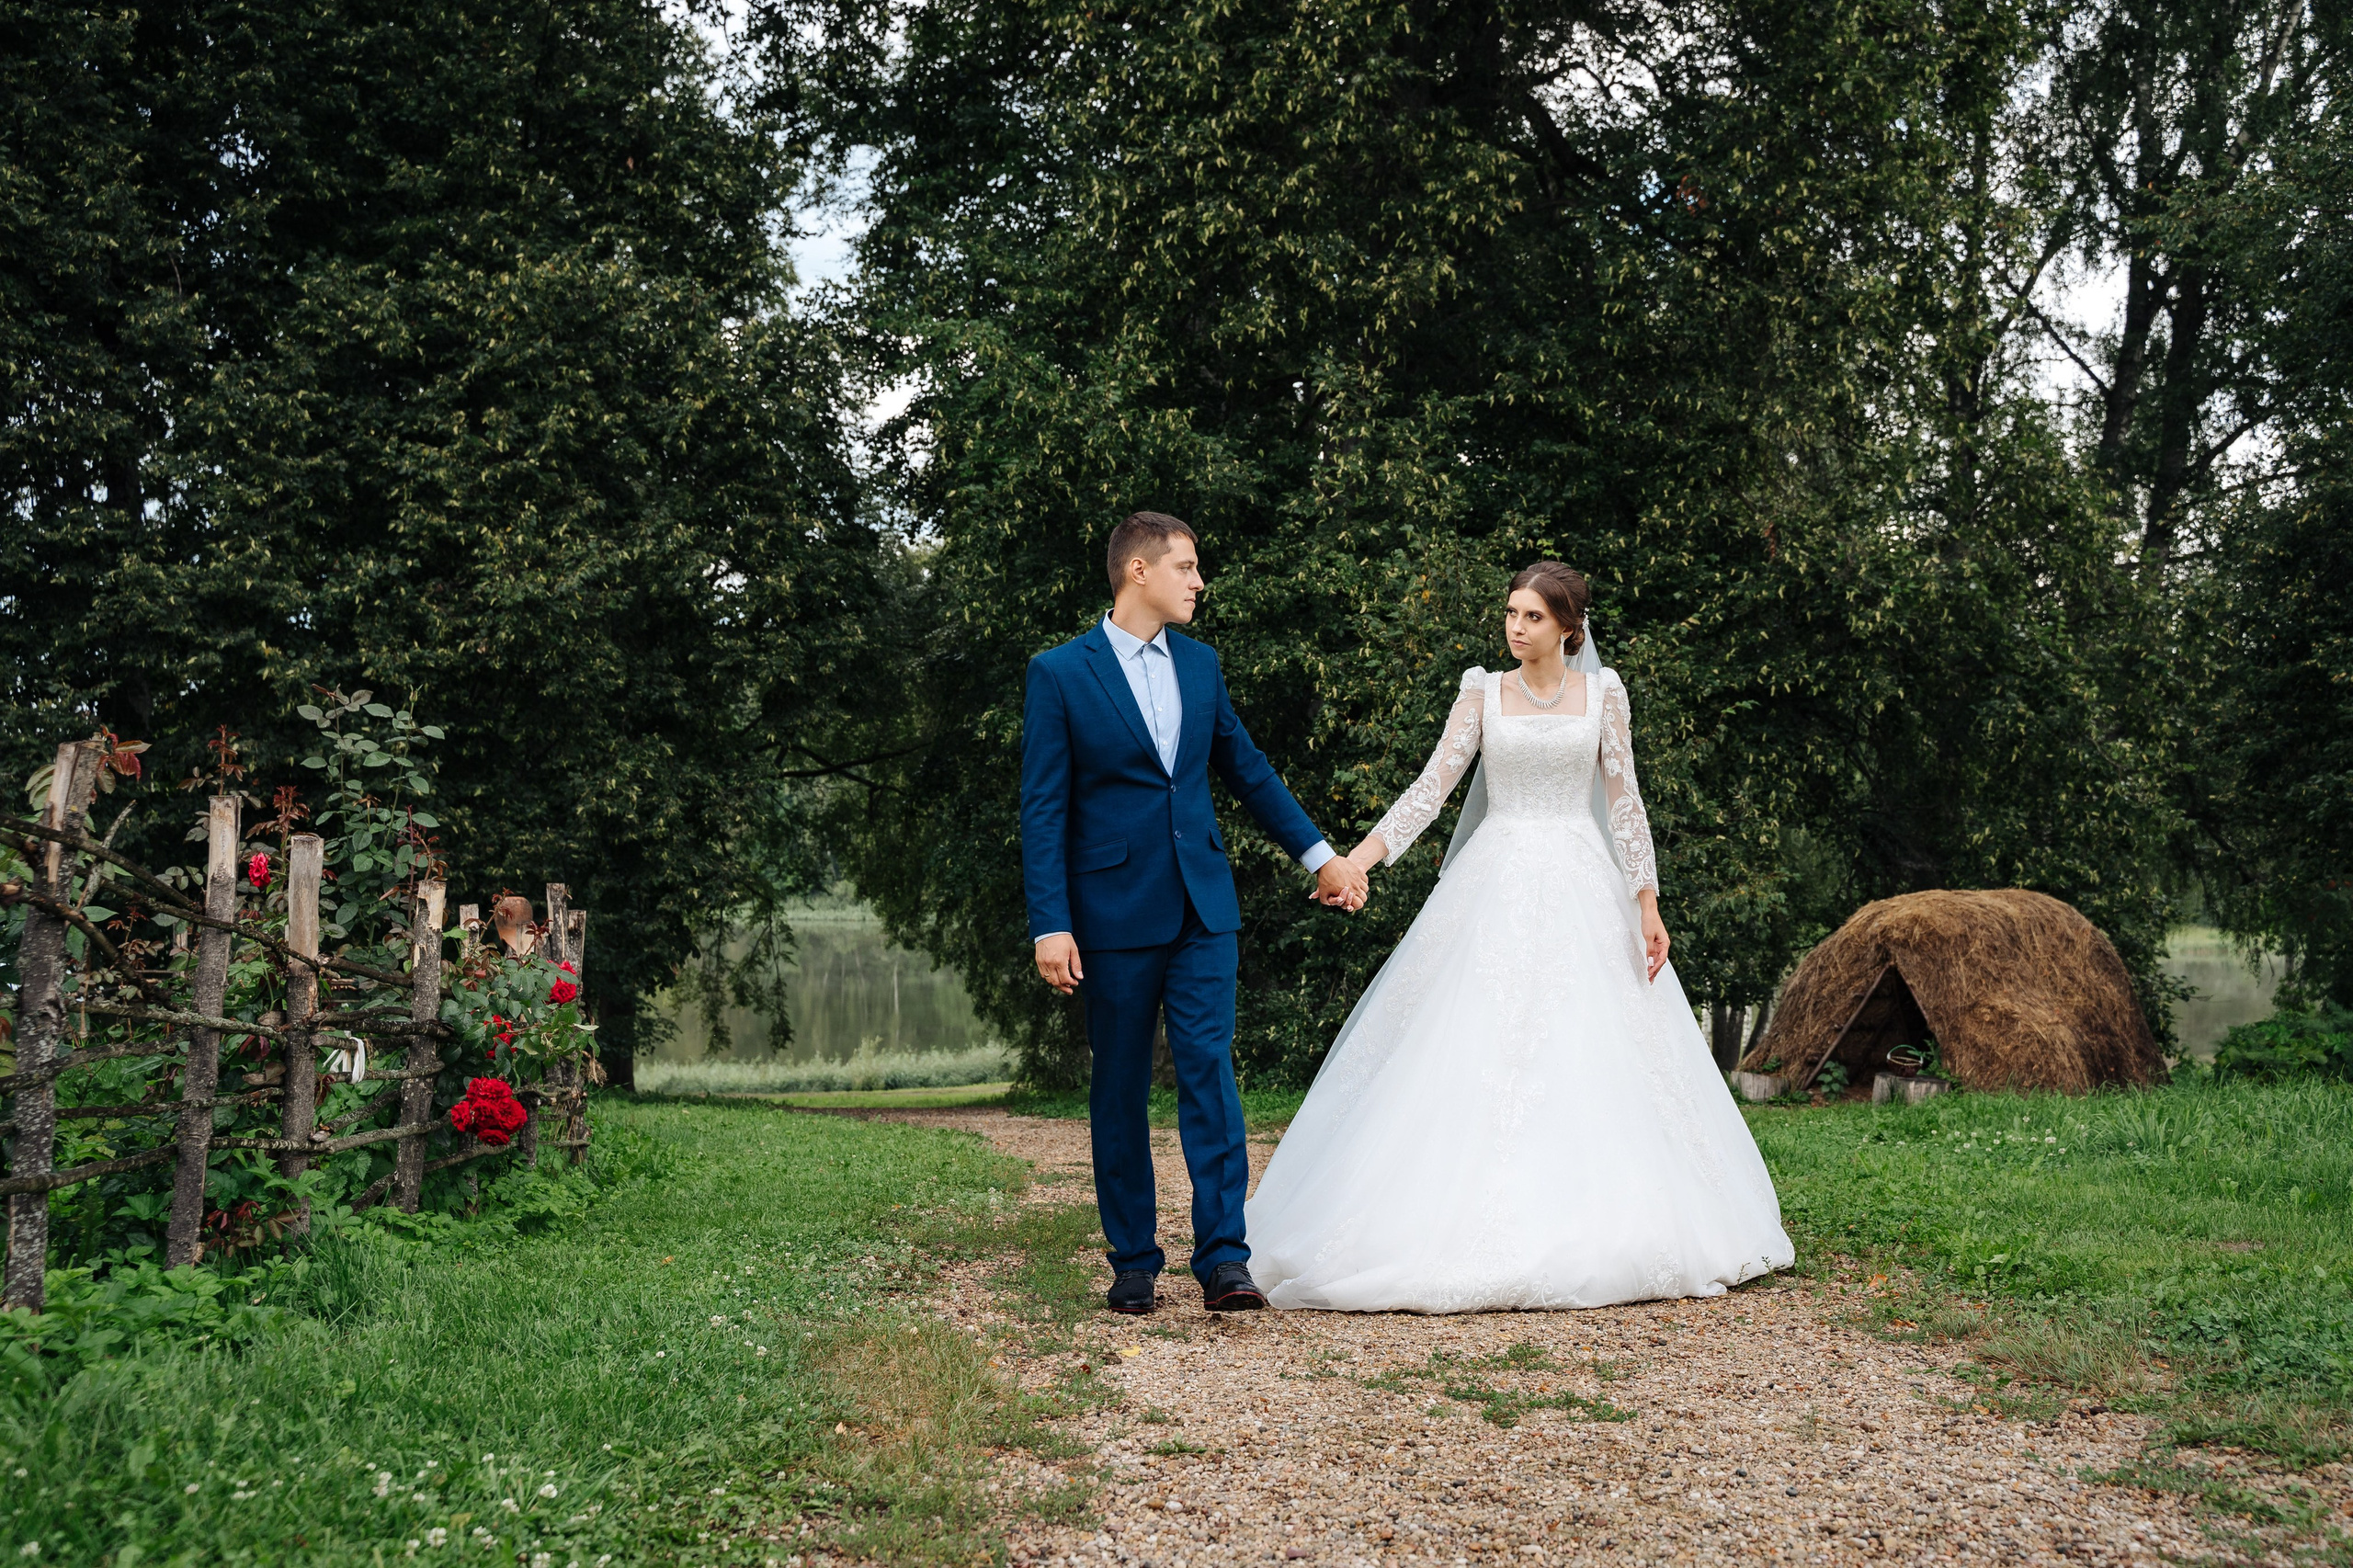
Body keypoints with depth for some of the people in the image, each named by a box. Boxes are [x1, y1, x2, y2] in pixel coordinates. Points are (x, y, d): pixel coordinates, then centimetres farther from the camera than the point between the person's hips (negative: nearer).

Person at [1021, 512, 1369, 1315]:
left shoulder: (1199, 663, 11)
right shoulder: (1058, 673, -4)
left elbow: (1247, 768, 21)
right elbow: (1043, 810, -6)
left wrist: (1319, 854, 21)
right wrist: (1050, 925, -13)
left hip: (1202, 905, 3)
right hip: (1115, 910, -3)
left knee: (1209, 1071, -6)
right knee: (1120, 1089, 5)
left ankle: (1223, 1259, -6)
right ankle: (1133, 1263, 15)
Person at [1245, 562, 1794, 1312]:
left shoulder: (1602, 692, 6)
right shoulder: (1484, 693, 6)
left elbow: (1624, 801, 4)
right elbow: (1433, 785, -1)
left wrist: (1647, 903, -2)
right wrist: (1360, 856, -14)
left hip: (1580, 886, 0)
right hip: (1496, 886, 0)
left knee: (1589, 1051, -3)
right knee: (1480, 1050, -7)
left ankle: (1593, 1227, 6)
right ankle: (1481, 1230, -4)